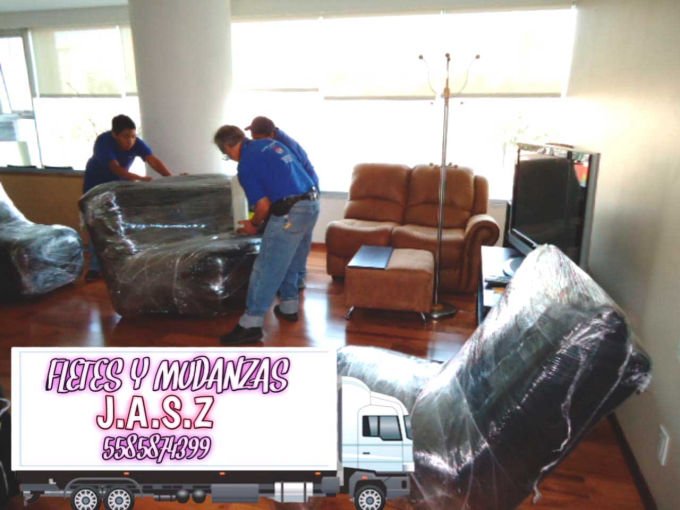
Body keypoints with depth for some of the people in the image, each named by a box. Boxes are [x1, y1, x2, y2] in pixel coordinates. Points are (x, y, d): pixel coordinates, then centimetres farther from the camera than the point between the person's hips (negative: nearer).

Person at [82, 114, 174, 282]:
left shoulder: (136, 142, -23)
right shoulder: (103, 141, -33)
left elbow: (153, 160, -36)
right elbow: (116, 168, -44)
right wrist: (141, 178, -58)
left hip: (119, 184, 3)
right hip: (96, 184, -3)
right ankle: (95, 267, 9)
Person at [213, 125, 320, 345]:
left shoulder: (246, 166, -7)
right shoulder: (271, 143, 16)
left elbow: (264, 206, -10)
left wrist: (253, 224, 11)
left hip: (290, 213, -9)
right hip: (312, 203, 9)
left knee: (266, 268, -4)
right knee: (292, 262, 23)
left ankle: (251, 324, -1)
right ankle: (289, 306, 33)